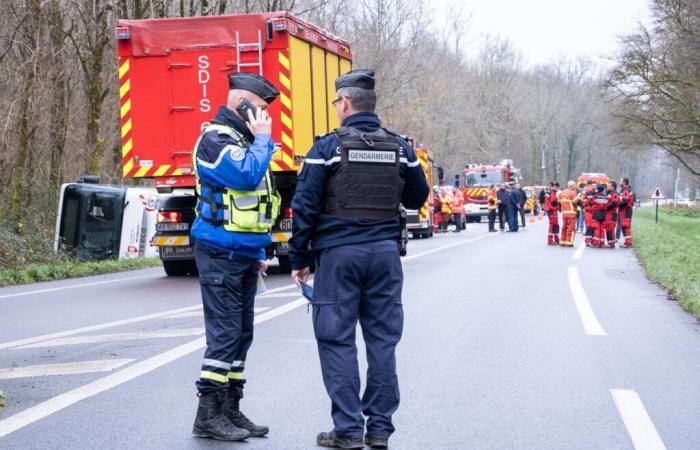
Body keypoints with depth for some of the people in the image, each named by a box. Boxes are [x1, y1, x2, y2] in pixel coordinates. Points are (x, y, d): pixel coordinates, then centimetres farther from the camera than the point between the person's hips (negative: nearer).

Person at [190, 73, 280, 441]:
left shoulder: (243, 139, 17)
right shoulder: (217, 138, -13)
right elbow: (246, 176, -29)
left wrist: (256, 252, 21)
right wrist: (263, 139, -15)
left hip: (243, 255, 10)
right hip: (221, 254, -10)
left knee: (240, 334, 11)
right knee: (224, 333, -9)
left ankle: (230, 410, 17)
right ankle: (208, 415, -4)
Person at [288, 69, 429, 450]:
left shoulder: (328, 147, -6)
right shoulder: (398, 148, 7)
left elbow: (304, 207, -7)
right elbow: (417, 197, 18)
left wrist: (299, 259, 1)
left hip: (338, 253, -4)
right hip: (385, 252, 4)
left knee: (337, 340, 2)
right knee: (382, 339, 9)